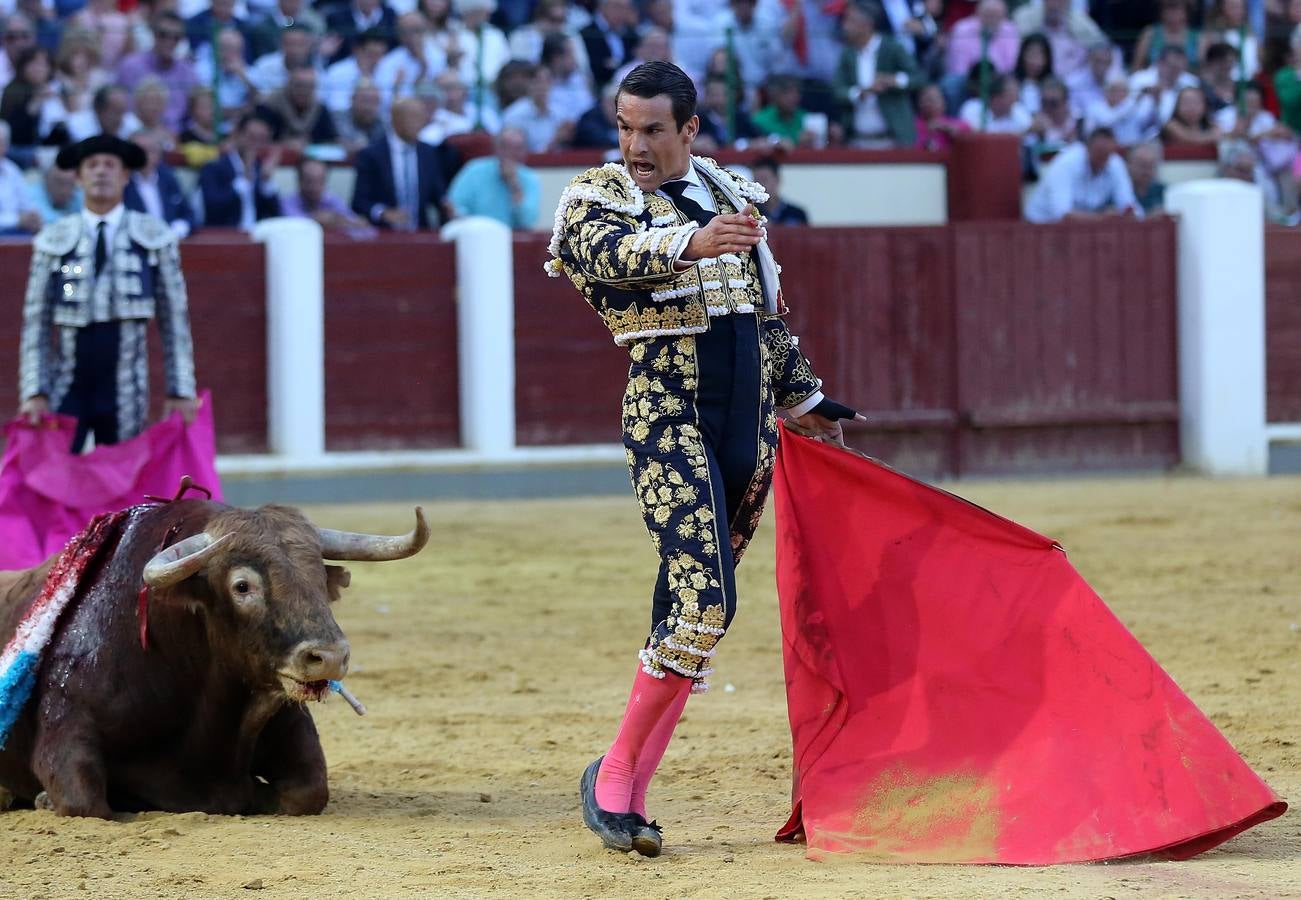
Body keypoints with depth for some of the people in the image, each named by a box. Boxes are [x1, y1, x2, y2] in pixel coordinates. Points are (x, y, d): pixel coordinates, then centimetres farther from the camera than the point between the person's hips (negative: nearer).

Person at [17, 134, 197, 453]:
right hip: (65, 388, 0)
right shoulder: (53, 241, 3)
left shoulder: (154, 238, 3)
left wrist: (181, 391, 0)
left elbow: (174, 319, 5)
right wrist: (34, 392, -6)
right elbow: (35, 324, 3)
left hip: (126, 388, 0)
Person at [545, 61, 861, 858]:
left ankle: (629, 790, 11)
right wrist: (692, 244, -45)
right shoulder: (598, 199, -2)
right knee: (705, 599, -19)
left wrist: (803, 398, 31)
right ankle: (615, 775, -8)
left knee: (691, 604, 5)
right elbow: (614, 253, -26)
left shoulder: (731, 196, 15)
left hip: (750, 418, 6)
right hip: (667, 410, -6)